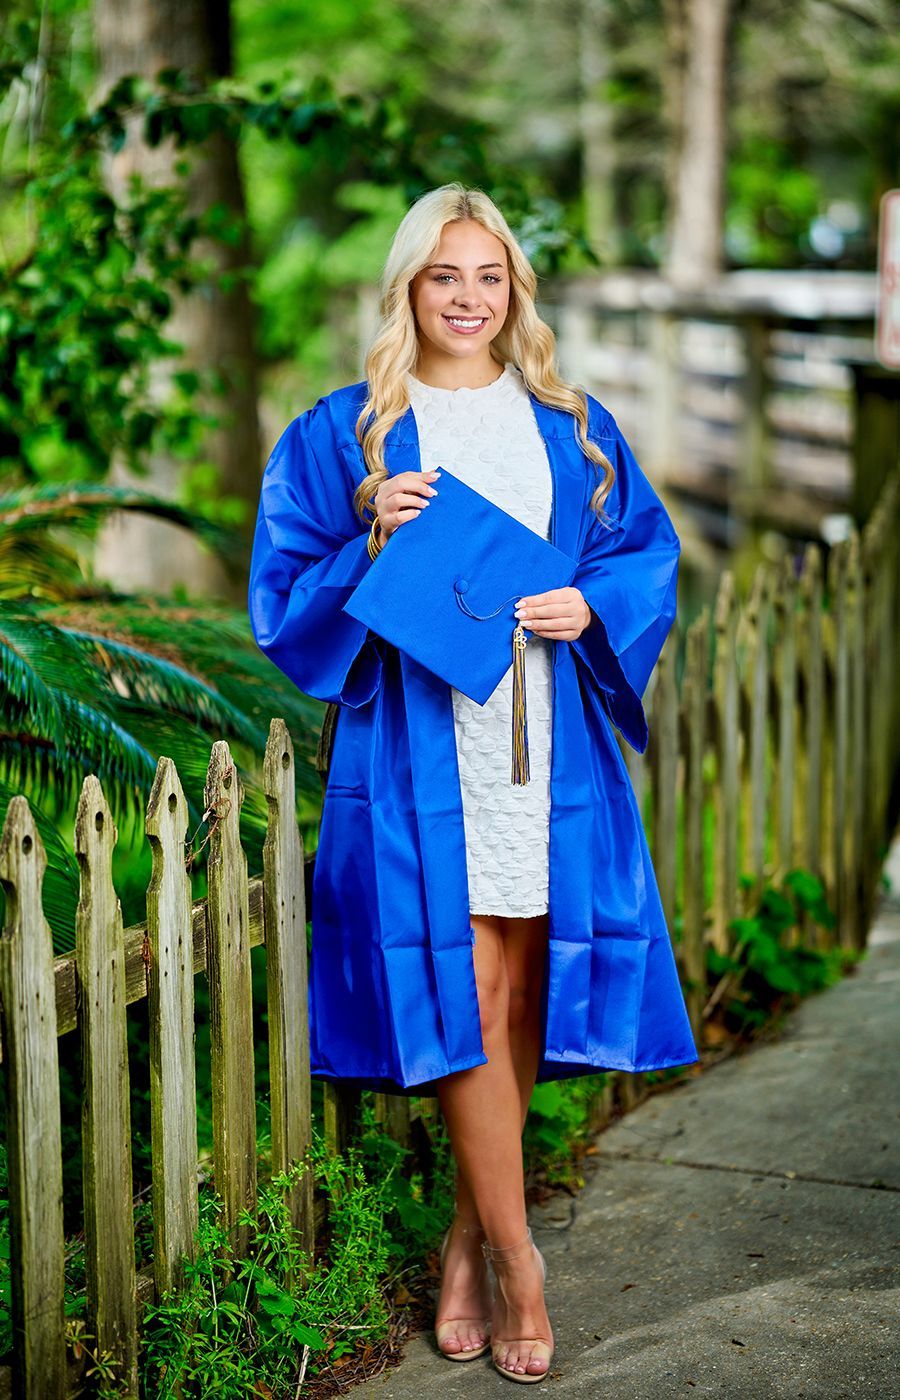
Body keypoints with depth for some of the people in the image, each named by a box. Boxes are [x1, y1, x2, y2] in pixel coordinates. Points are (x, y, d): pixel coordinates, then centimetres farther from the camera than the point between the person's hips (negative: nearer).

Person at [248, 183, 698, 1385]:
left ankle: (470, 1239, 20)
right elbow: (287, 588, 3)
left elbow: (648, 551, 13)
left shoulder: (571, 426, 13)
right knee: (464, 1001, -6)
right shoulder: (344, 432, 6)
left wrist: (590, 604, -8)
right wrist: (374, 542, -15)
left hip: (551, 743, 3)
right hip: (422, 749, -3)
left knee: (519, 996, 4)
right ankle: (516, 1261, 6)